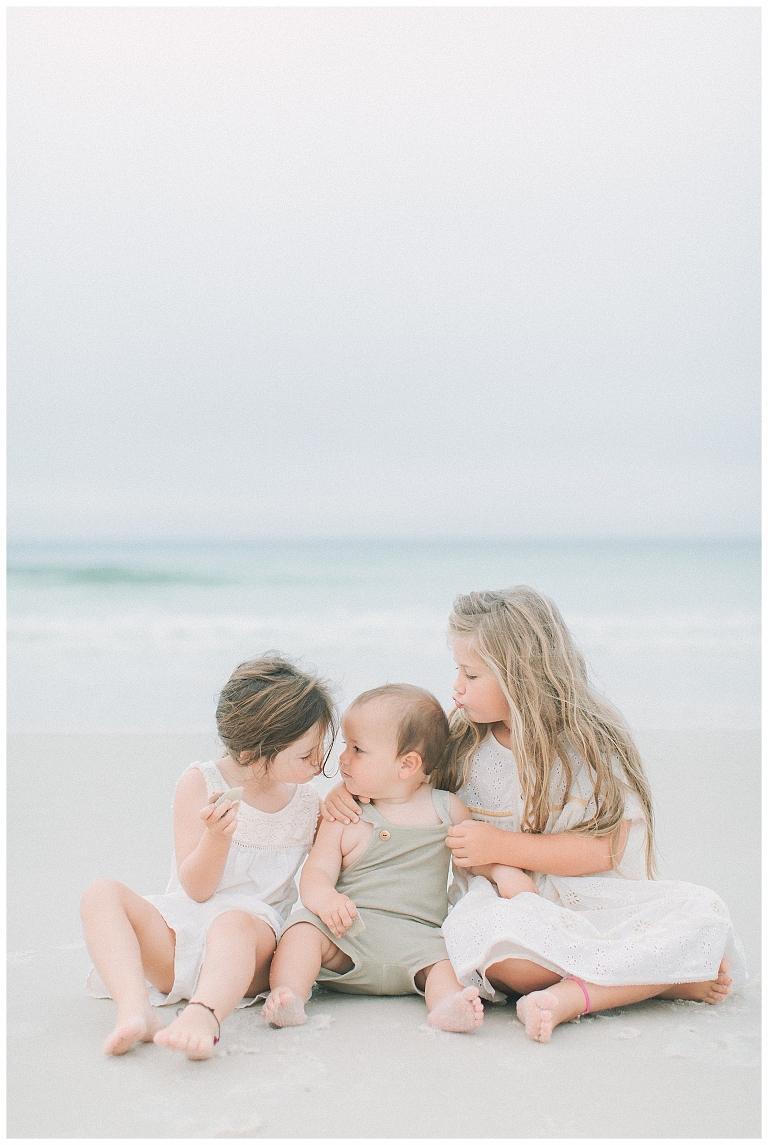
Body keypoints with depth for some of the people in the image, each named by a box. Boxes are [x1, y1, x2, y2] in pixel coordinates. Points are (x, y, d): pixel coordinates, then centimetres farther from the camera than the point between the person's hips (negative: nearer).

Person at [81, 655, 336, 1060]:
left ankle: (202, 1015, -65)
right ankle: (135, 1009, -46)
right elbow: (196, 889, -6)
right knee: (103, 894, -24)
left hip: (253, 936, -1)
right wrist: (218, 836, -25)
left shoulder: (308, 801, 7)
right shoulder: (201, 783, -2)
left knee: (233, 921, -37)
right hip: (175, 935, 1)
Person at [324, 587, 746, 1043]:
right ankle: (662, 977, -26)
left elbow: (605, 849, -9)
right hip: (507, 907, 0)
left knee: (702, 910, -26)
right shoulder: (461, 744, 5)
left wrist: (501, 846, -14)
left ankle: (571, 994, -36)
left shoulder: (592, 743, -4)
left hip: (597, 905, 0)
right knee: (475, 929, -37)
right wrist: (349, 793, 0)